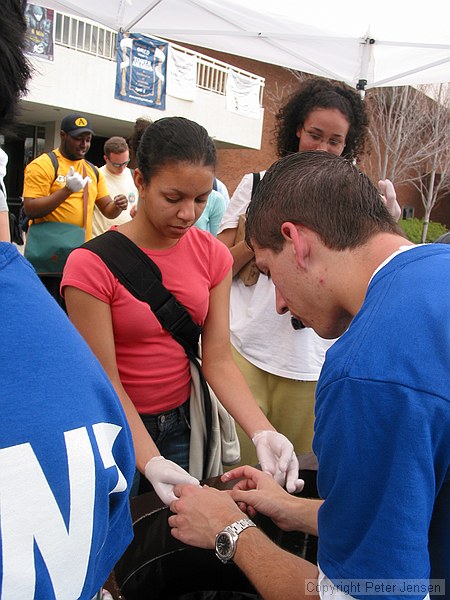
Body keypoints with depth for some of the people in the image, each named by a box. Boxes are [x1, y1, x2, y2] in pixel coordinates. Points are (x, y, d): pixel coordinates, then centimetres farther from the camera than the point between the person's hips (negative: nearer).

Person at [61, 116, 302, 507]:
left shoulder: (213, 255, -6)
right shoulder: (92, 264, -20)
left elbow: (218, 360, -10)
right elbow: (105, 382, -19)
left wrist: (262, 433, -23)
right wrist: (151, 462, -30)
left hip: (181, 423, 4)